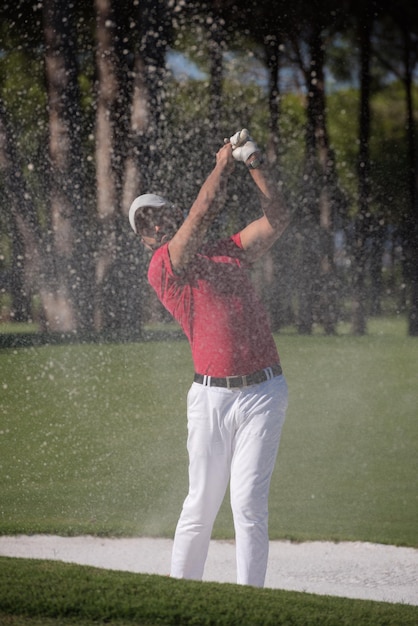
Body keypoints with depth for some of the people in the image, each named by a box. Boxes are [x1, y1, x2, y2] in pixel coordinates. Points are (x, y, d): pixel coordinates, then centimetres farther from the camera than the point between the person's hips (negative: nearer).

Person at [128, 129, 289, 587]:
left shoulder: (227, 252, 17)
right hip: (211, 396, -2)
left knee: (249, 503, -6)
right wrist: (223, 164, 0)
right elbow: (202, 215, -9)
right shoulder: (161, 269, 1)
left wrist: (255, 164, -1)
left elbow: (276, 220, 8)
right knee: (201, 504, 1)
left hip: (263, 392, 2)